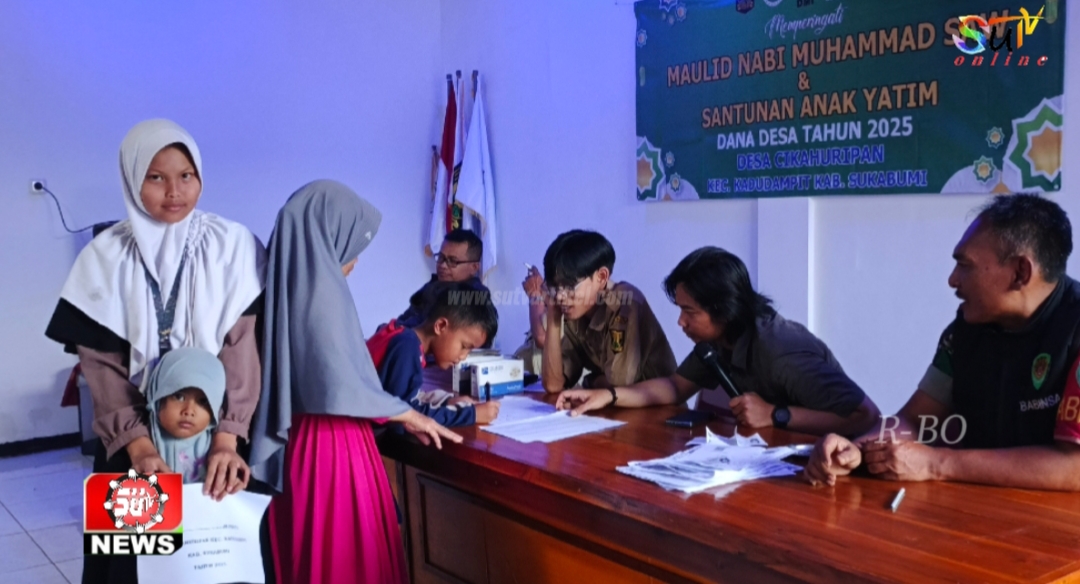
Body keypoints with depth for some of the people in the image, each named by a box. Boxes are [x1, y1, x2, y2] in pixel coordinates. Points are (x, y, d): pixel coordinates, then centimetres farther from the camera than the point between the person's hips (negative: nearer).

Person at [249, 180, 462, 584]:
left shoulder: (291, 283, 7)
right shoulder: (322, 289, -17)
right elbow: (340, 389, -22)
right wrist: (409, 416, -8)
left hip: (298, 442, 8)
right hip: (333, 447, -8)